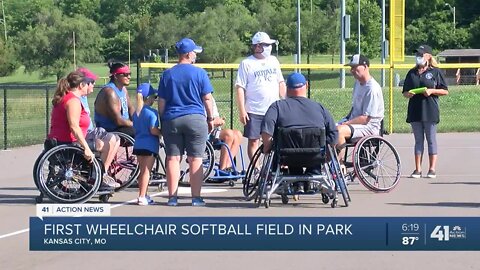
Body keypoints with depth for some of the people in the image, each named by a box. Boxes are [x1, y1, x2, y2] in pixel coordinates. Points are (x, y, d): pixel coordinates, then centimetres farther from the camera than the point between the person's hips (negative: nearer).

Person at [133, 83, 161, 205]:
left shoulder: (136, 112, 11)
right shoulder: (152, 112, -13)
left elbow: (135, 129, 14)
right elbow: (153, 130, -19)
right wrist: (163, 133, -3)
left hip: (138, 144, 7)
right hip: (150, 145, -7)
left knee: (142, 171, 15)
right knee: (146, 171, -5)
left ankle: (143, 195, 22)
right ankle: (142, 197, -8)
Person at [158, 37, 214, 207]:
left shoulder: (167, 74, 5)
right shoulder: (199, 73, -3)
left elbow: (161, 102, 5)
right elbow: (207, 99, -2)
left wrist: (162, 120, 14)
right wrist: (210, 118, 8)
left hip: (171, 120, 2)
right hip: (195, 119, -2)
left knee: (173, 159, 4)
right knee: (195, 159, 1)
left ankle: (172, 197, 3)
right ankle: (196, 198, 0)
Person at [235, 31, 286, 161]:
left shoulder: (273, 60, 11)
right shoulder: (246, 63, -4)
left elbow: (281, 83, 16)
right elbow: (240, 88, -6)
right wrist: (242, 111, -12)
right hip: (254, 111, -4)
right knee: (253, 141, 1)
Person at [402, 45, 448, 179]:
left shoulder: (435, 72, 1)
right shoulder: (412, 73, 14)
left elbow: (445, 91, 1)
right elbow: (405, 92, 18)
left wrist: (432, 91, -14)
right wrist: (408, 94, -5)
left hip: (430, 111, -4)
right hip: (415, 111, 4)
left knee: (431, 140, 0)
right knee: (418, 140, 7)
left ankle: (432, 169, 3)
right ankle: (418, 169, 8)